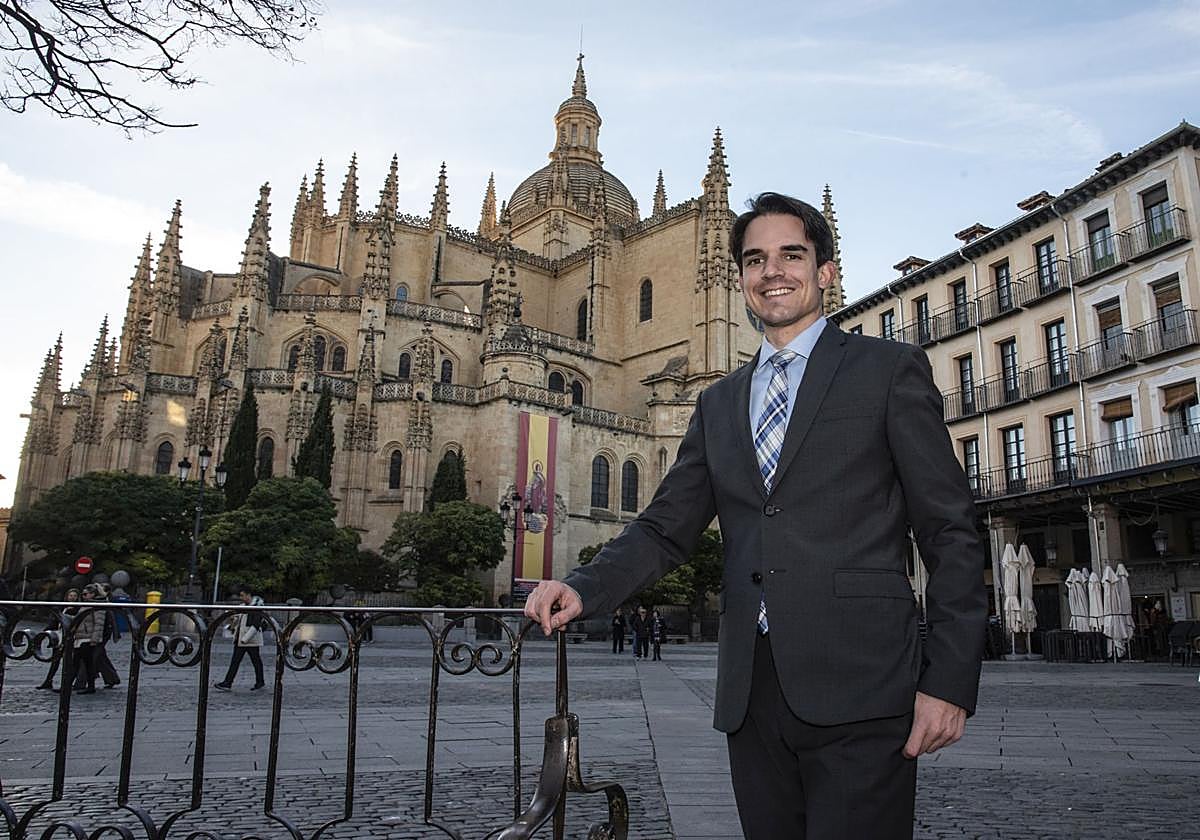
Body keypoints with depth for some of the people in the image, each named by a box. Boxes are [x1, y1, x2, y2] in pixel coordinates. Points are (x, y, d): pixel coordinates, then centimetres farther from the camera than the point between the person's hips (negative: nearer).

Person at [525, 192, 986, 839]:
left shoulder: (890, 370, 4)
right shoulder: (718, 403, 17)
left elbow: (950, 533, -1)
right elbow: (666, 528, 13)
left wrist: (950, 682, -9)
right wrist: (583, 589, -5)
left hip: (857, 691, -4)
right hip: (750, 693, 4)